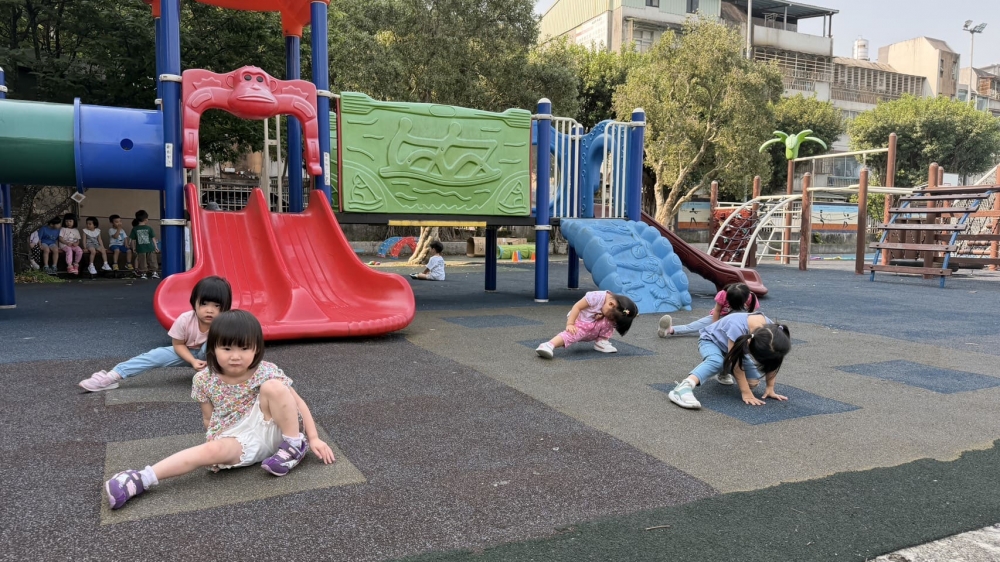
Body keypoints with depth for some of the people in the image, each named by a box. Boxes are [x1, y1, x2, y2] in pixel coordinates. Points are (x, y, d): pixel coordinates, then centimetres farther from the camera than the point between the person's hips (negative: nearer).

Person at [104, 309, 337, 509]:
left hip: (269, 431, -1)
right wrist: (214, 438, -11)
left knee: (273, 387, -27)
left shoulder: (266, 372, -10)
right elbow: (209, 419, 8)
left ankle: (294, 445, -15)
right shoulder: (205, 380, -4)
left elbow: (298, 403, -5)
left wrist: (313, 438, -10)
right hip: (238, 441, 1)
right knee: (212, 450, -34)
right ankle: (142, 479, -31)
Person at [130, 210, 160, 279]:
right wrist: (156, 247, 5)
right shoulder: (149, 228, -4)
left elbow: (133, 240, 1)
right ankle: (154, 272, 7)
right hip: (150, 248, -1)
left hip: (140, 249, 1)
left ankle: (143, 273, 10)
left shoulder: (135, 229, -1)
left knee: (142, 262, 8)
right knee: (152, 261, 8)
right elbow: (153, 238, -2)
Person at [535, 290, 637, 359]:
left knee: (609, 321, -20)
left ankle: (601, 342, -8)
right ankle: (549, 346, -52)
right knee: (571, 334, -36)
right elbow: (577, 307, -23)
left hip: (594, 329, 5)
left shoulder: (612, 311, -8)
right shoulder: (596, 297, -27)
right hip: (578, 321, -5)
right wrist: (570, 324, -29)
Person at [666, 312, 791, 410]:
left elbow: (771, 362, -11)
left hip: (736, 346, 6)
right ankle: (684, 386, -55)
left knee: (753, 382, -7)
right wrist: (746, 393, -31)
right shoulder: (737, 327, -42)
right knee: (716, 361, -40)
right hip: (710, 340, -6)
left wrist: (770, 388, -11)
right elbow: (736, 363, -35)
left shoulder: (772, 330, -26)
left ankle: (725, 372, 20)